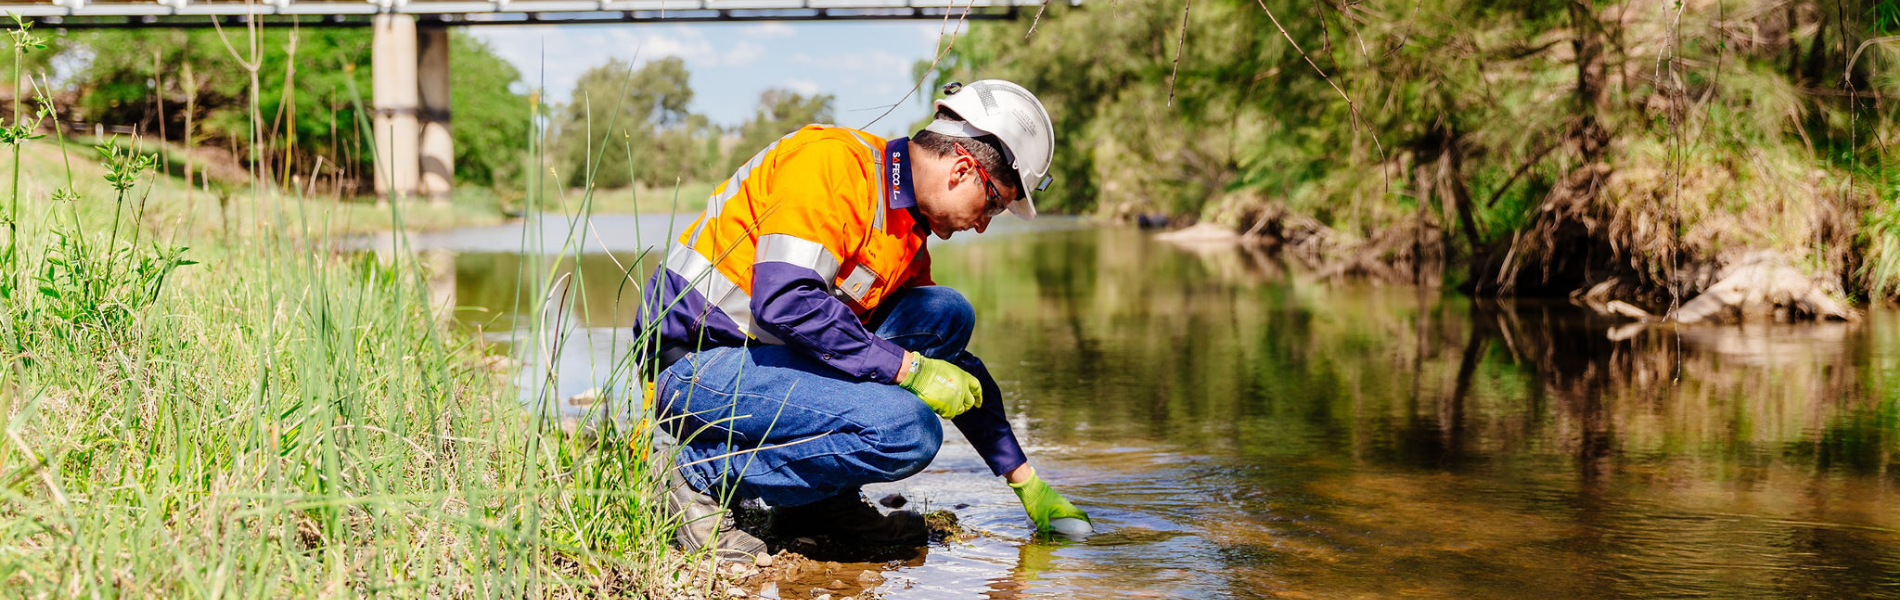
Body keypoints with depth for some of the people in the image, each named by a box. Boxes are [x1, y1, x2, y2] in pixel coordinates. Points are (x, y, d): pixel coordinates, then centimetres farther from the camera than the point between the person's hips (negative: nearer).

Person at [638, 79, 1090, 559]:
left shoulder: (910, 239, 12)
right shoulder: (833, 160, -16)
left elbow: (959, 375, 21)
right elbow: (785, 301, -28)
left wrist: (1025, 480, 21)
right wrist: (910, 368, -21)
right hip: (693, 368, -9)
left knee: (947, 316, 2)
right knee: (909, 430, -23)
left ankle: (823, 498, 4)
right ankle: (706, 476, -9)